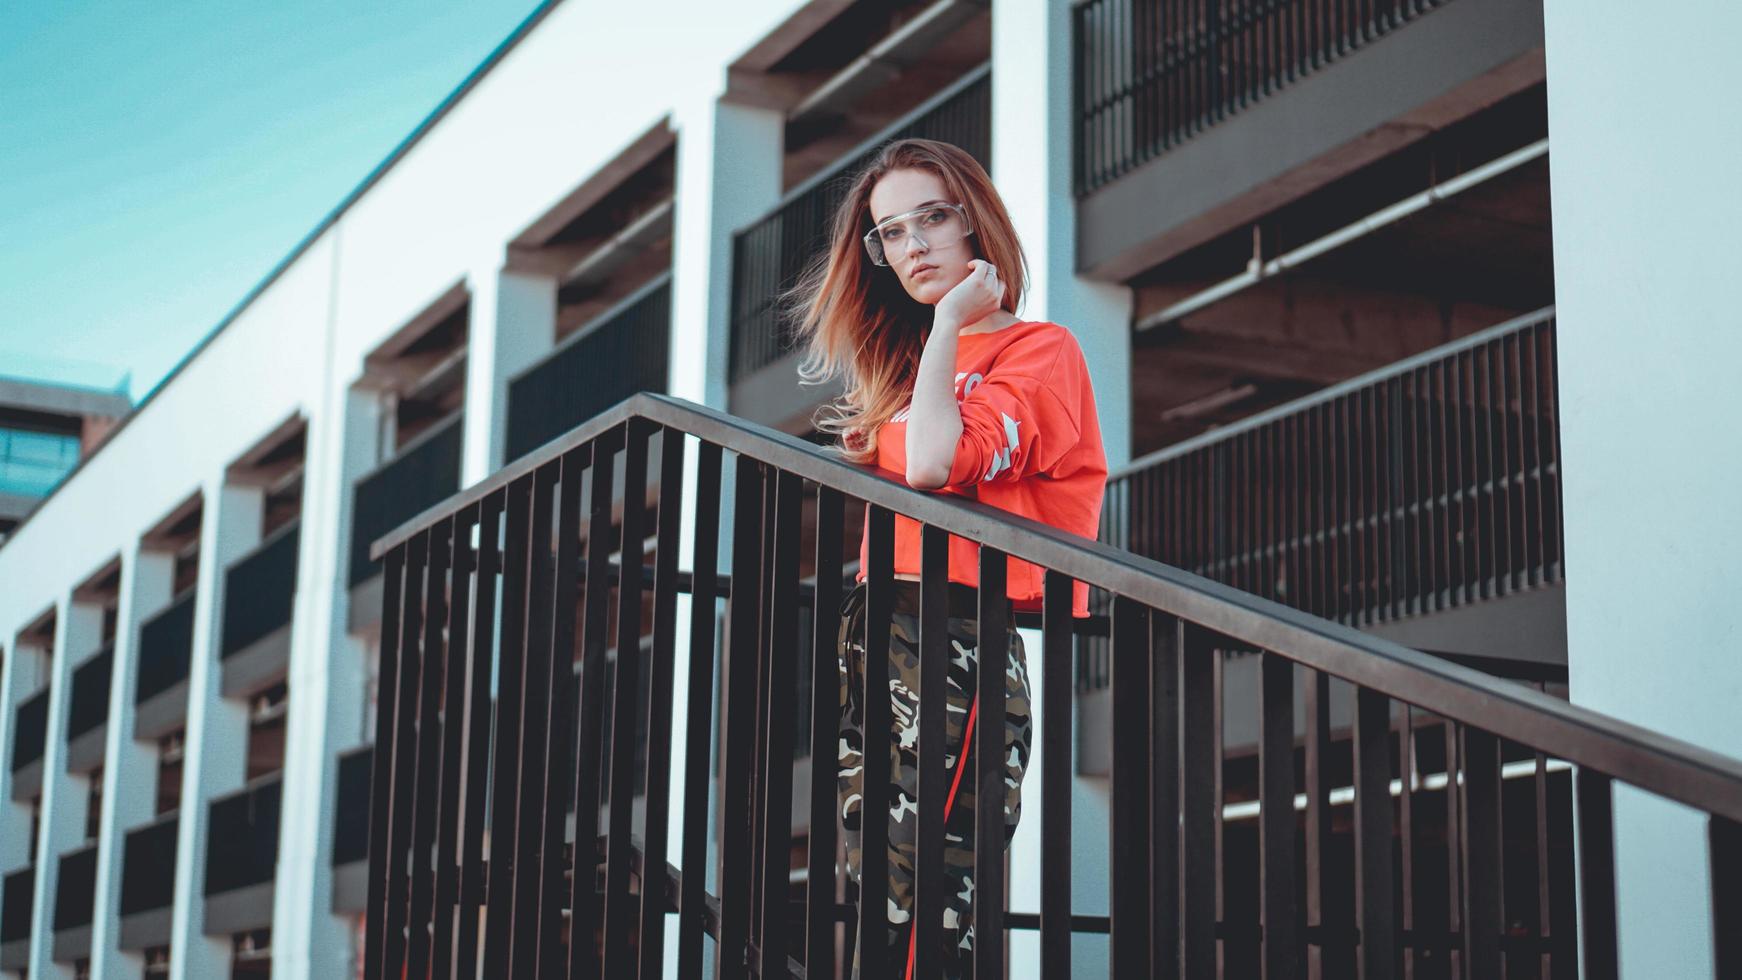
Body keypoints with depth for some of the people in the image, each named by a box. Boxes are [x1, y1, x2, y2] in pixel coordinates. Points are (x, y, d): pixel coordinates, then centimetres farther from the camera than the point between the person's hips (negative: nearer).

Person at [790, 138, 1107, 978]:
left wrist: (951, 318, -10)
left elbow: (934, 463, -20)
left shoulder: (1040, 351, -4)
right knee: (880, 901, 7)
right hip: (871, 628, 8)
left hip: (958, 644, -8)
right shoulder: (905, 360, 20)